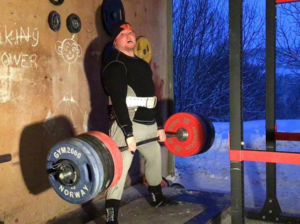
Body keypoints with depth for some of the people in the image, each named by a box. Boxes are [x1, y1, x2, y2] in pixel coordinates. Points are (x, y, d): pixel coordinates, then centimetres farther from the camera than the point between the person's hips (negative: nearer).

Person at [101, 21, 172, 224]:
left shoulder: (142, 64, 17)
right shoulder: (114, 64, -10)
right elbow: (118, 101, -21)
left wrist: (160, 126, 16)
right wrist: (128, 134, -27)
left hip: (149, 124, 9)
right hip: (129, 125, -9)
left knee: (155, 159, 25)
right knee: (120, 169, -14)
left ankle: (157, 198, 47)